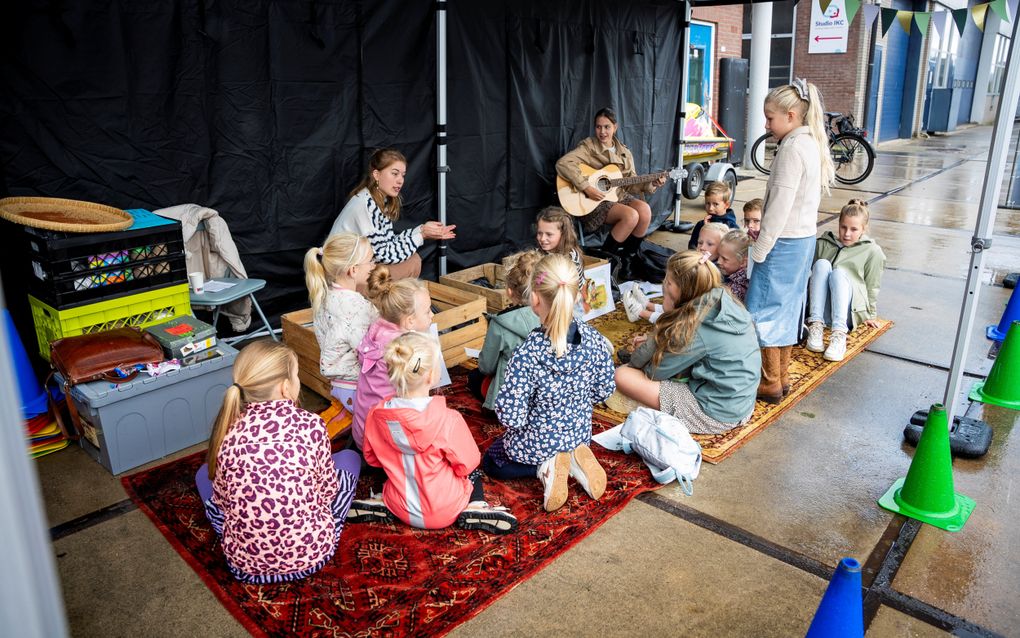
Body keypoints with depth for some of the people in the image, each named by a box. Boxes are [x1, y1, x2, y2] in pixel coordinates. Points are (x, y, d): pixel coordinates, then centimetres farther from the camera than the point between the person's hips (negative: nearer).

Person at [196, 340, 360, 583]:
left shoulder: (228, 431, -11)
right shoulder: (311, 424, -17)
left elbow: (220, 499, 1)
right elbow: (328, 491, -5)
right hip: (312, 554, -1)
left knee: (205, 473, 25)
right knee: (349, 458, 18)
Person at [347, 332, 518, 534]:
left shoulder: (377, 414, -16)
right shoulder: (448, 419, -28)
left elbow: (372, 458, 2)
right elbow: (467, 464, -13)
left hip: (402, 510, 4)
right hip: (444, 511, -3)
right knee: (473, 469, 24)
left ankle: (384, 507, 13)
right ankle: (475, 507, 0)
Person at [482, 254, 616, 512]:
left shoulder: (527, 354, -34)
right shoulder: (594, 339, -20)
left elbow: (511, 417, -28)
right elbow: (603, 391, -5)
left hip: (536, 443, -5)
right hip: (579, 434, 5)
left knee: (491, 461, 27)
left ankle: (546, 466, 0)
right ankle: (574, 458, 7)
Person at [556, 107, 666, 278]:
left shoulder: (624, 152, 12)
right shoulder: (588, 147, -7)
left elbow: (631, 183, 14)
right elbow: (562, 163, -23)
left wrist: (650, 184, -5)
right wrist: (586, 188, -27)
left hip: (619, 196, 6)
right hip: (594, 202, -6)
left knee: (644, 210, -23)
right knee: (631, 216, -29)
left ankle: (626, 258, -5)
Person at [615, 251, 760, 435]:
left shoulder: (695, 326, -24)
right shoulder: (725, 302, -1)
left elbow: (656, 371, -14)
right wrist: (658, 342, 4)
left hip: (716, 414, -9)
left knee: (622, 375, -12)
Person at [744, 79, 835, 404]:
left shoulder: (792, 148, -18)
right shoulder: (812, 143, 11)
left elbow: (779, 207, -21)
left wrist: (758, 251, -15)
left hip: (784, 243, -10)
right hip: (804, 239, 10)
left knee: (763, 310, -1)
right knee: (786, 306, 16)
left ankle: (770, 384, 7)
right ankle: (781, 375, 26)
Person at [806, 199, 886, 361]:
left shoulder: (872, 251, 7)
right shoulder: (823, 244, 12)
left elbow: (872, 287, 10)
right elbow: (811, 274, 17)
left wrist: (871, 315, 14)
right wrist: (806, 305, 16)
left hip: (850, 312, -2)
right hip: (822, 310, 2)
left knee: (839, 272, -29)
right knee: (822, 264, -23)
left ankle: (839, 334, -45)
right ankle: (815, 326, -34)